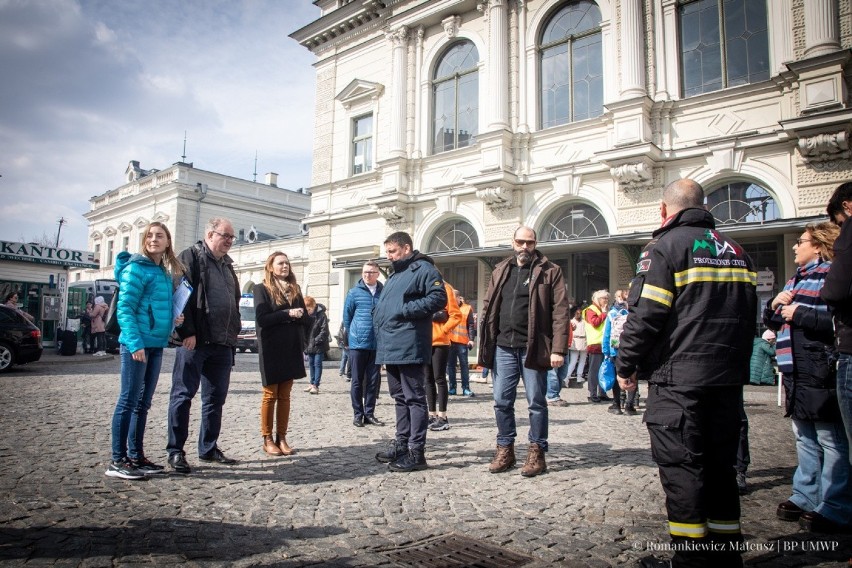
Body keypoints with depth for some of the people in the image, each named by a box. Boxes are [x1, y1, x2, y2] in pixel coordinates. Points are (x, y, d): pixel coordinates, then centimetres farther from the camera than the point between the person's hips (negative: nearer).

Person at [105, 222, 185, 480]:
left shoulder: (165, 273, 15)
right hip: (136, 344, -8)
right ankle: (118, 461, 4)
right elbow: (124, 309, -13)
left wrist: (173, 319, 4)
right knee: (128, 401, -3)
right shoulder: (136, 268, -7)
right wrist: (135, 342, -21)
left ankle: (136, 456, 20)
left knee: (144, 402, 12)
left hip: (156, 344, 8)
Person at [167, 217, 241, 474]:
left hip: (222, 344, 8)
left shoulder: (227, 265, 20)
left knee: (216, 398, 12)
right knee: (183, 395, 0)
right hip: (195, 342, -7)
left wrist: (233, 334, 14)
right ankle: (175, 451, 9)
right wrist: (187, 332, -18)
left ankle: (209, 448, 22)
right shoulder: (191, 257, -3)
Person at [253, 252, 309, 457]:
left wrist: (298, 315, -12)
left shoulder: (295, 289, 13)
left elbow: (306, 318, 10)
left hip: (292, 349, 4)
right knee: (270, 395, 2)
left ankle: (282, 438, 13)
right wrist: (287, 314, -17)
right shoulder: (262, 289, -2)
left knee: (285, 396, 7)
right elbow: (261, 319, -13)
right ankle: (268, 440, 11)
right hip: (271, 349, -4)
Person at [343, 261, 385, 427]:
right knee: (357, 380, 6)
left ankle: (369, 413, 19)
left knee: (373, 381, 9)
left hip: (377, 345, 2)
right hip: (358, 344, -1)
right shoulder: (354, 292, 0)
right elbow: (347, 316, 7)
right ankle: (358, 414, 16)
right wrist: (352, 335, 8)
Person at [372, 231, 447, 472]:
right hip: (390, 347, 9)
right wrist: (379, 323, 13)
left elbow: (439, 297, -17)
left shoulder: (423, 269, -5)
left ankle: (416, 451, 1)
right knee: (399, 397, 15)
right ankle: (401, 443, 25)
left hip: (409, 347, -9)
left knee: (414, 398, -4)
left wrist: (406, 310, -19)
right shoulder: (394, 275, 25)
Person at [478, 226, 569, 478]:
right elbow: (488, 308, 13)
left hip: (533, 348, -4)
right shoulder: (500, 271, 13)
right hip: (503, 347, 4)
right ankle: (505, 449, 22)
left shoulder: (550, 272, 0)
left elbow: (560, 312, -7)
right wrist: (485, 346, 7)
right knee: (502, 401, 8)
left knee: (536, 402, 5)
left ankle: (537, 452, 18)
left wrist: (558, 349, -15)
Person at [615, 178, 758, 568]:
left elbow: (645, 315, -16)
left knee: (681, 468, 0)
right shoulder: (736, 252, 16)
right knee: (720, 466, 15)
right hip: (729, 377, 7)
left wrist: (626, 365, -5)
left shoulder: (665, 247, -8)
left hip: (678, 379, -7)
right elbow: (749, 316, 21)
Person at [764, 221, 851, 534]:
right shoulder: (795, 280, 20)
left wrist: (800, 314, -17)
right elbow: (772, 321, 23)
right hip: (796, 373, 9)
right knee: (805, 439, 16)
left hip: (821, 373, -9)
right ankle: (806, 498, 26)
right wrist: (775, 304, 4)